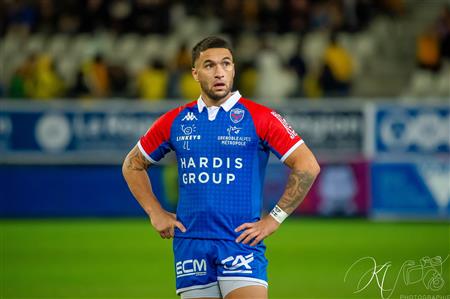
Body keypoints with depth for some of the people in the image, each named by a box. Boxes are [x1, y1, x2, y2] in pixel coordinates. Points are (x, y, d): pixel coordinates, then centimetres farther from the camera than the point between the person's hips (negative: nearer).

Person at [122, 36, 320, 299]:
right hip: (190, 245, 3)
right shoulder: (175, 121, 9)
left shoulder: (258, 117, -1)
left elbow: (308, 166, -4)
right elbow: (133, 165, 23)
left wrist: (274, 219, -6)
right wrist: (155, 213, 11)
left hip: (241, 241, -3)